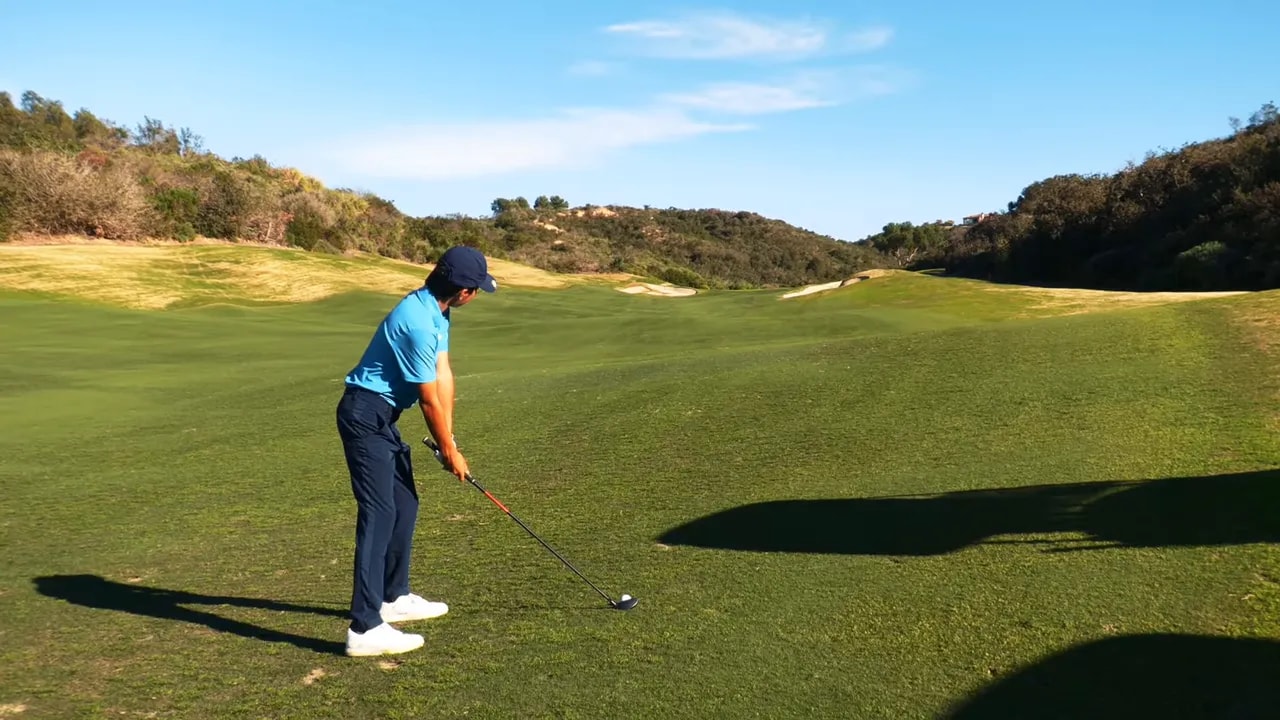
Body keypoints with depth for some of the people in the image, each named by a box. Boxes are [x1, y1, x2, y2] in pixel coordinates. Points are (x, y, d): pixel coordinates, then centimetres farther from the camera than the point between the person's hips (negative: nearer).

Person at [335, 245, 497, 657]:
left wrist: (449, 437, 5)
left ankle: (394, 597, 31)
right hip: (365, 415, -10)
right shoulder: (418, 322, -25)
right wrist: (449, 451, -5)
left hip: (383, 416, 10)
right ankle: (365, 629, -13)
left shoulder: (436, 312, 6)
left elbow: (443, 376, 7)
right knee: (379, 512, -13)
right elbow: (429, 398, -17)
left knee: (405, 504, 17)